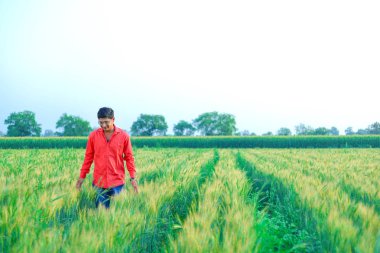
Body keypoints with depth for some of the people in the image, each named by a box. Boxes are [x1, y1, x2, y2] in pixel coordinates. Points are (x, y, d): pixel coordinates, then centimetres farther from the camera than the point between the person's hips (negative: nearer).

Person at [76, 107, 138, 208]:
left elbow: (129, 157, 2)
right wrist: (82, 176, 8)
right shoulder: (93, 135, -1)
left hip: (117, 181, -1)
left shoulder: (124, 136, -4)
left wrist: (133, 177, -2)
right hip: (99, 182, 1)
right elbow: (88, 157, 8)